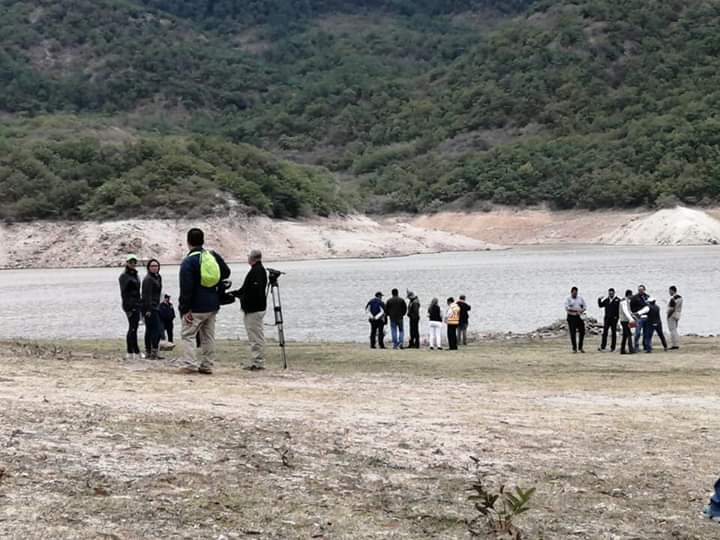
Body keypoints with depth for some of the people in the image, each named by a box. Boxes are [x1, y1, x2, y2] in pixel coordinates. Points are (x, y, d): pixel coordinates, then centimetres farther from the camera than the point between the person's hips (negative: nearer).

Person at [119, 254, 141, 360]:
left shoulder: (135, 275, 18)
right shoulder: (124, 276, -7)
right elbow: (123, 293, -12)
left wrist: (139, 306, 19)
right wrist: (127, 307, -19)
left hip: (136, 305, 9)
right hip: (130, 305, -8)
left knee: (132, 329, 10)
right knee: (133, 328, -9)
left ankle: (130, 353, 13)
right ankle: (136, 353, -9)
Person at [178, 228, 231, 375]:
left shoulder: (188, 261, -14)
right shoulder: (214, 256, 5)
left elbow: (186, 288, -16)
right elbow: (226, 273, 15)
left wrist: (185, 309, -14)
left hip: (196, 307, -6)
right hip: (213, 305, 6)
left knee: (187, 334, 1)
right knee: (208, 336, 12)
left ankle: (189, 364, -10)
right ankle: (207, 366, 13)